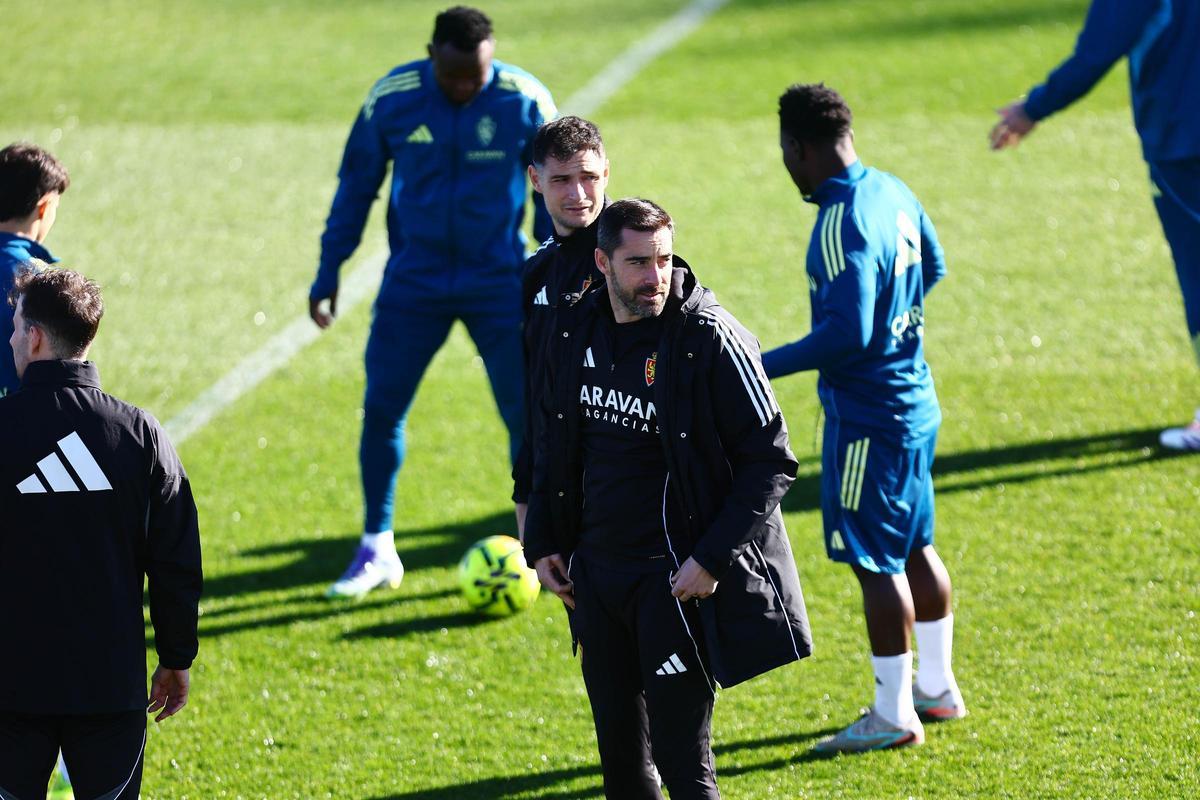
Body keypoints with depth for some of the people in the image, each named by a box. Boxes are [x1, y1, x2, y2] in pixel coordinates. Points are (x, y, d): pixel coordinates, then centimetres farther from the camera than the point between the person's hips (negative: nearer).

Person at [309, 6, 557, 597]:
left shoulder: (525, 102, -11)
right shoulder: (391, 100, -9)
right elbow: (356, 187, 5)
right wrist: (327, 274, 6)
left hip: (500, 284, -1)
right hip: (414, 280, 1)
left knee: (527, 412, -3)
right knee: (381, 409, -2)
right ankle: (376, 550, 12)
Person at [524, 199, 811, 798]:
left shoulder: (709, 340, -14)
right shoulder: (575, 331, 4)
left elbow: (771, 462, -12)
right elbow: (552, 443, 19)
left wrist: (713, 558, -17)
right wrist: (542, 544, 13)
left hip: (676, 579, -6)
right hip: (596, 572, 6)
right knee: (620, 751, 13)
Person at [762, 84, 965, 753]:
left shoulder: (841, 226, -23)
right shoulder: (892, 193, 5)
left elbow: (846, 334, -27)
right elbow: (933, 269, 20)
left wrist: (766, 367, -19)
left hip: (869, 419, -10)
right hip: (914, 401, 10)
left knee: (876, 561, -1)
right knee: (914, 547, 19)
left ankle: (893, 716, 5)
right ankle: (938, 689, 29)